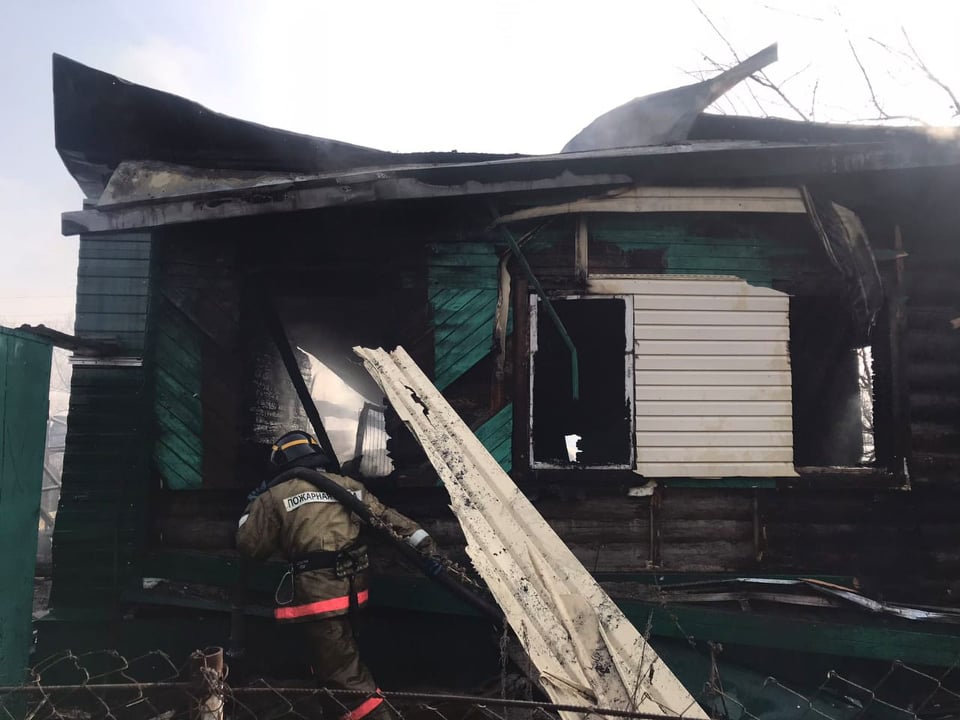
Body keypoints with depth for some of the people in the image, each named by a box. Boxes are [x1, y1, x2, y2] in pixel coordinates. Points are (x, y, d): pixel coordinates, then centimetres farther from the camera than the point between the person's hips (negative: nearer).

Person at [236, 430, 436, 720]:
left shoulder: (274, 496, -2)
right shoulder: (349, 486, 11)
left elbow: (251, 546, 4)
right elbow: (386, 517, 10)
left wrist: (253, 506, 19)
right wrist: (423, 541, 9)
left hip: (315, 596, -6)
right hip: (353, 589, 6)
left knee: (343, 675, -3)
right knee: (344, 659, 27)